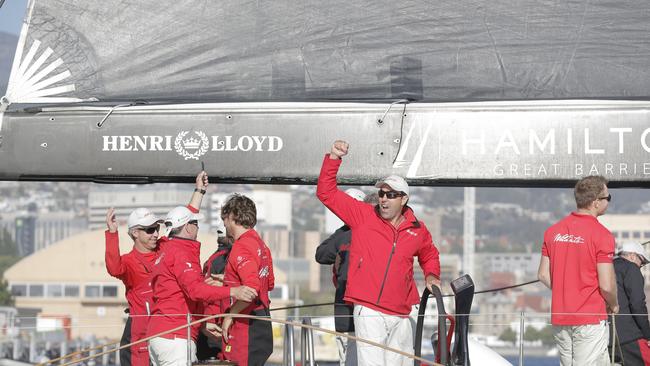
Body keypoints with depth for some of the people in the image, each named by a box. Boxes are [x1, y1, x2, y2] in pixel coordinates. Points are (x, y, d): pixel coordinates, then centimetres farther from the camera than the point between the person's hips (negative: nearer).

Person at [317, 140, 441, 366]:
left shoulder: (417, 230, 10)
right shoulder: (363, 216, 3)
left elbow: (429, 254, 32)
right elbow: (326, 192, 1)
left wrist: (431, 275, 13)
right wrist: (333, 158, -8)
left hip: (400, 316, 4)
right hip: (369, 312, -4)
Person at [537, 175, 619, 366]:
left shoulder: (553, 231, 6)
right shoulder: (601, 235, -13)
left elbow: (543, 275, 10)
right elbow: (606, 285, -15)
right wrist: (613, 305, 4)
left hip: (559, 318, 7)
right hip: (590, 319, -7)